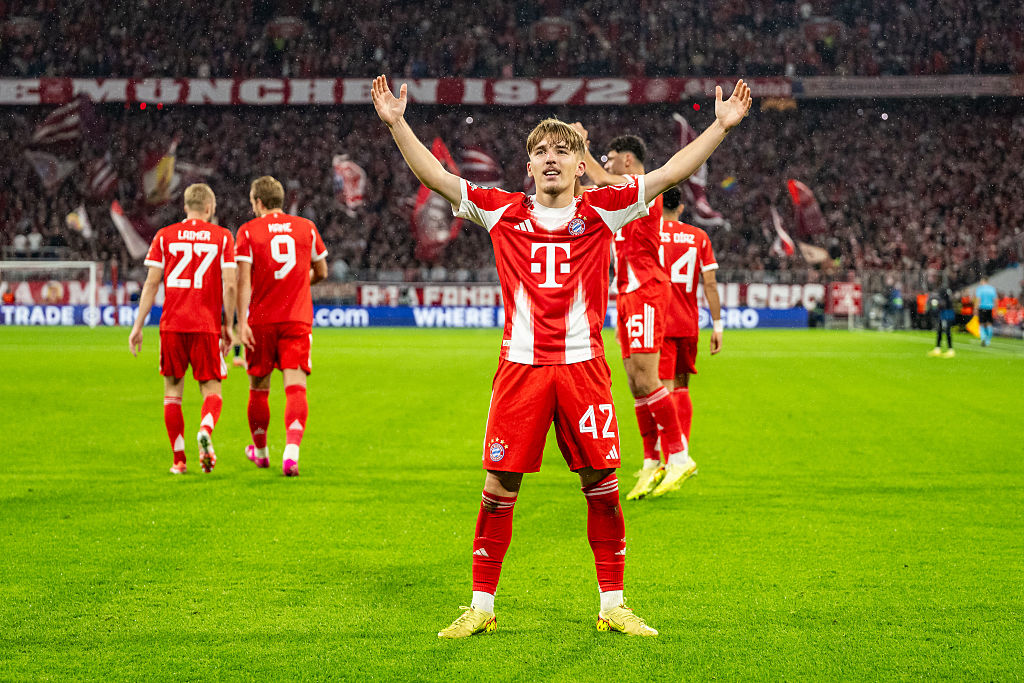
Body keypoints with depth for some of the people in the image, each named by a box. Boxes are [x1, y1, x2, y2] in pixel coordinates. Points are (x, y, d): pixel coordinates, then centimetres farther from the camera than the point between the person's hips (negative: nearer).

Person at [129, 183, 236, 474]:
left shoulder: (164, 236, 6)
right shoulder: (222, 236, 4)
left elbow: (152, 283, 2)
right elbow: (230, 285, -2)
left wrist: (138, 326, 6)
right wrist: (228, 326, 6)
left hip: (172, 324, 1)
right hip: (207, 325, -1)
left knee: (173, 390, 11)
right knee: (211, 389, 6)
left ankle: (179, 459, 8)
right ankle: (206, 431, -26)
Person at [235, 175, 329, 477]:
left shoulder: (248, 231, -1)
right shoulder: (306, 227, 7)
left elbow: (243, 279, -10)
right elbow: (321, 272, 17)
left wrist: (241, 322, -13)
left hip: (261, 320, 0)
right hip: (298, 319, 1)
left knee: (259, 389, 15)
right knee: (296, 387, -6)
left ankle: (260, 451, 31)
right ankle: (292, 452, -25)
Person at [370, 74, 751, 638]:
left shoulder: (601, 210, 6)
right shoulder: (503, 211, 7)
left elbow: (670, 173, 4)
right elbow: (434, 176, 5)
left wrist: (721, 125, -2)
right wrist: (396, 124, -3)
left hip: (583, 365, 0)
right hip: (520, 364, 0)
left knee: (600, 480, 1)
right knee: (500, 483, 0)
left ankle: (612, 606, 13)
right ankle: (481, 606, 10)